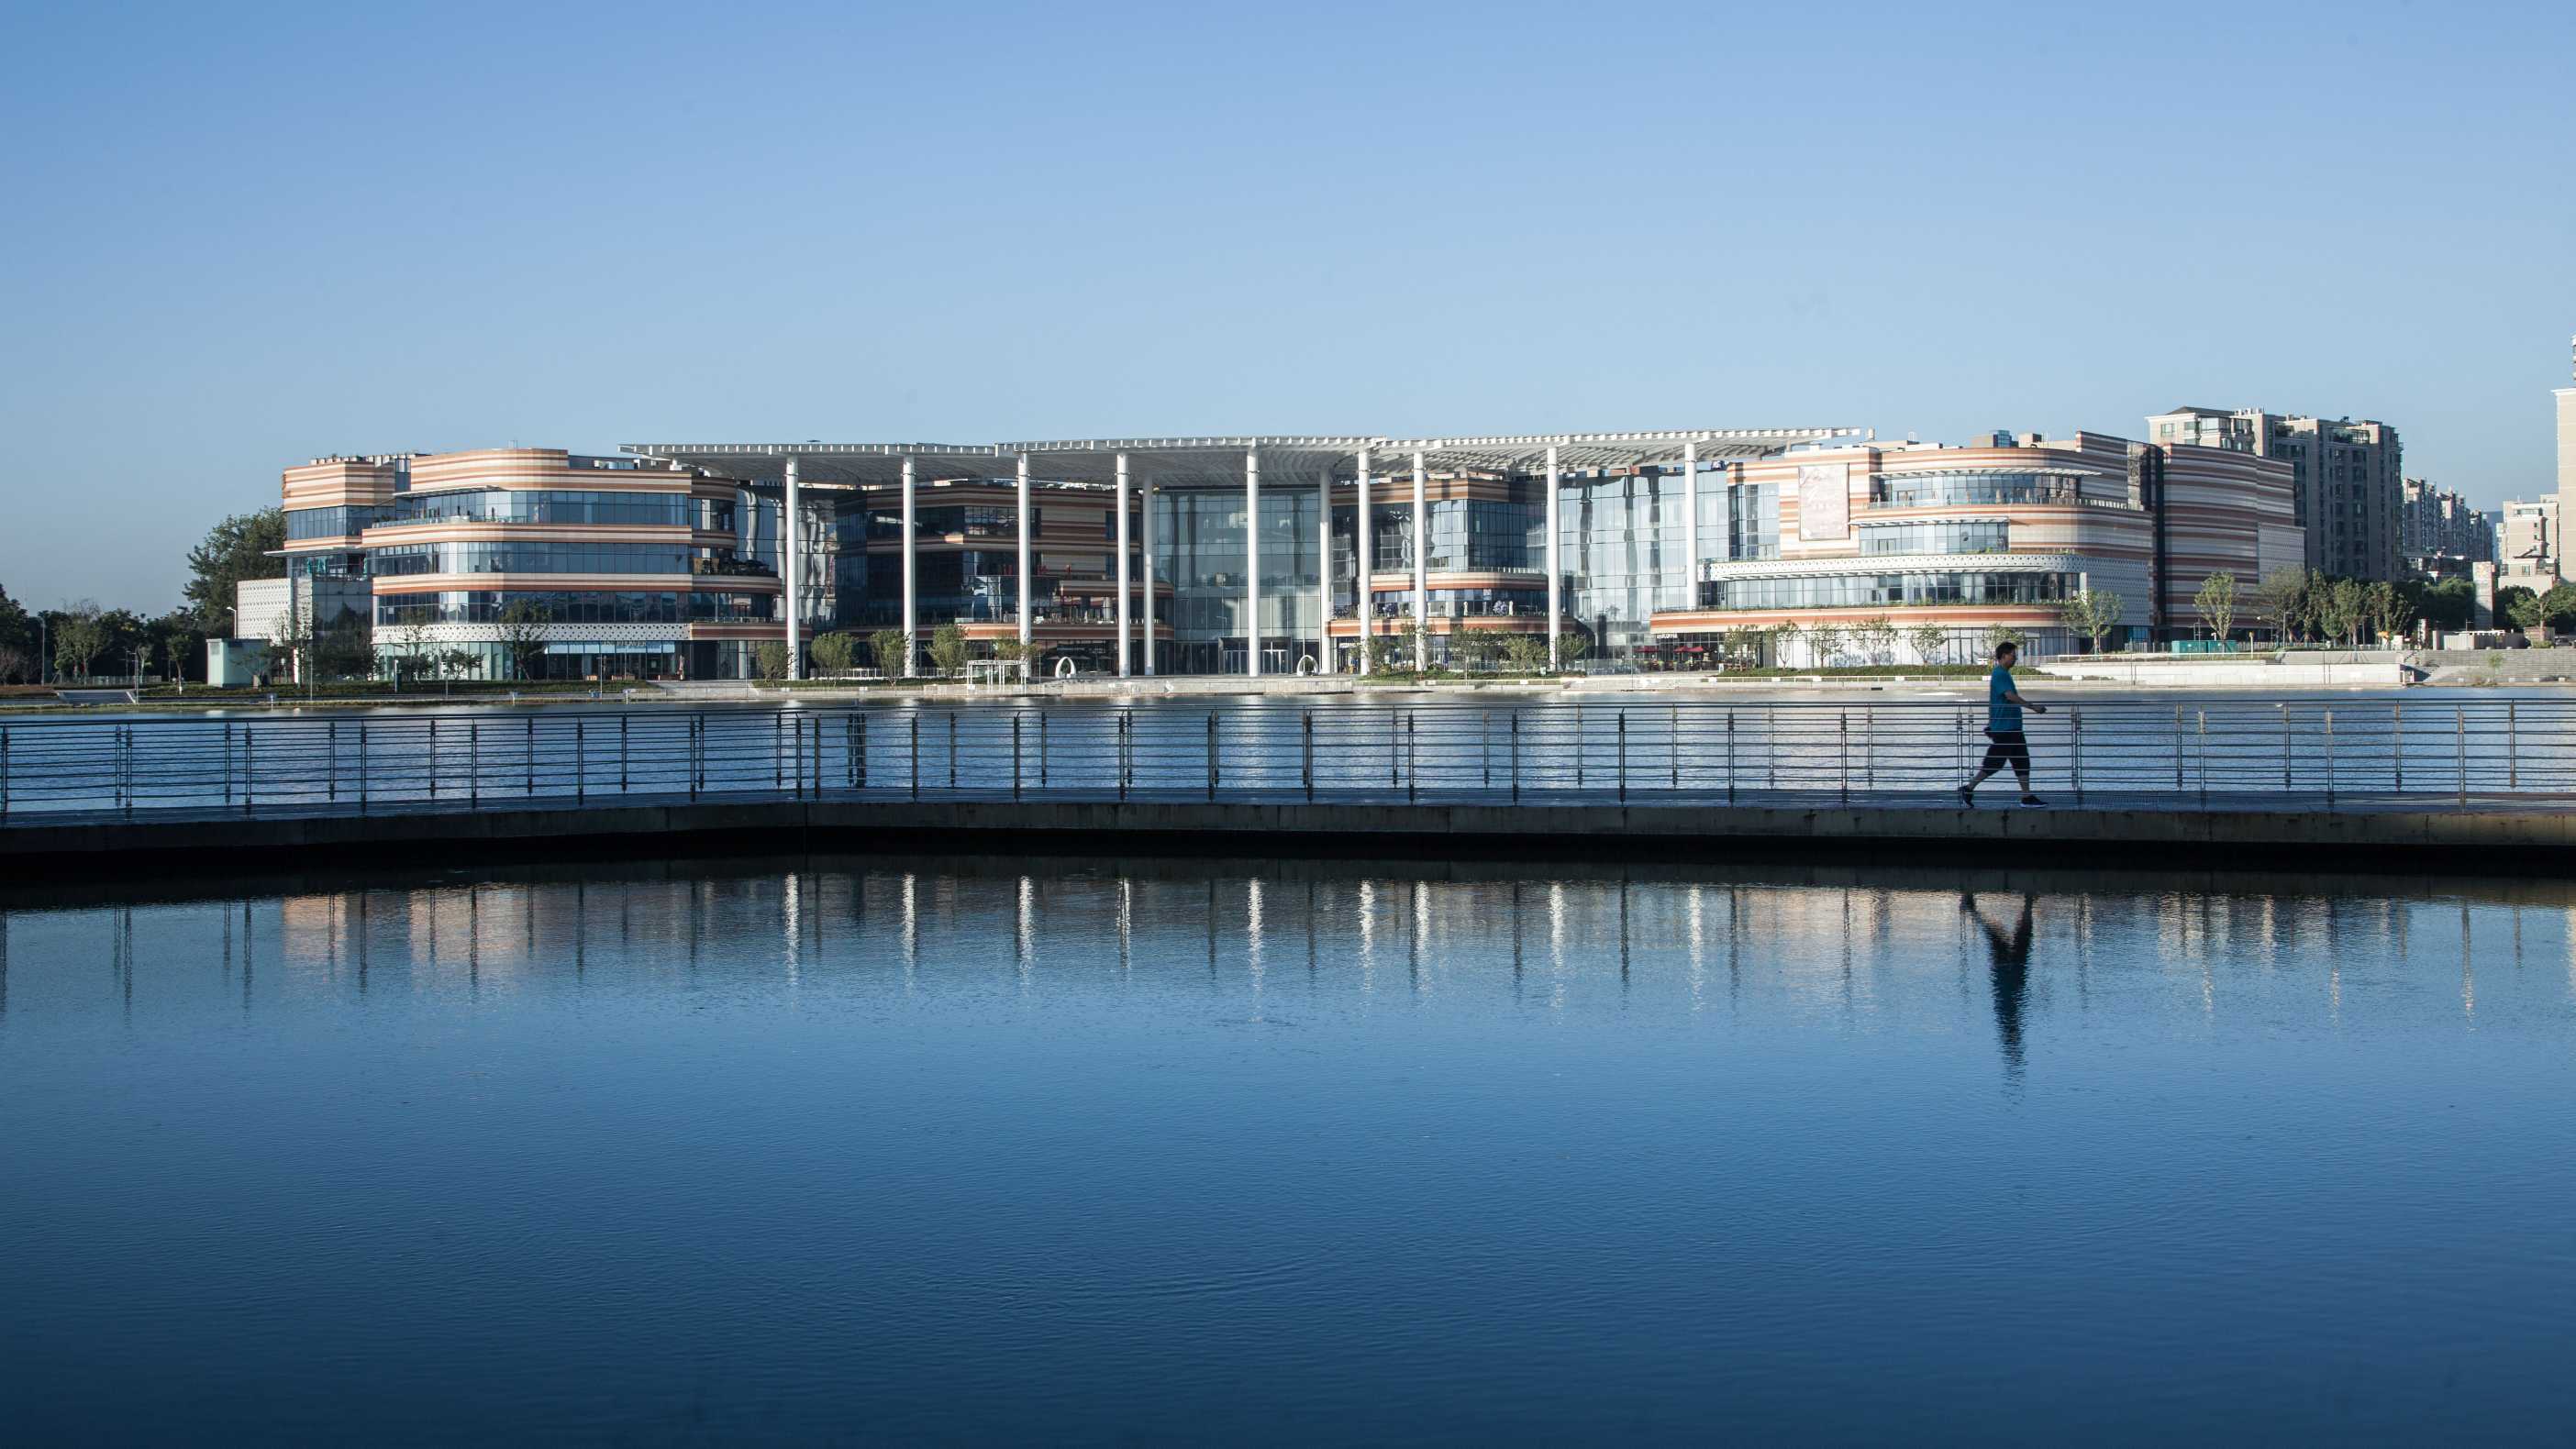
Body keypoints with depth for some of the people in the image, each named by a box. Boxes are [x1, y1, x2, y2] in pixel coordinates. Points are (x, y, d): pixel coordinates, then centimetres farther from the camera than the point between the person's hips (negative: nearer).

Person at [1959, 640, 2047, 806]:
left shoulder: (2003, 674, 17)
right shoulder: (2000, 675, -15)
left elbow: (1990, 701, 23)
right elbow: (2011, 696, -27)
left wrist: (1990, 723, 26)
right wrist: (2033, 707, -29)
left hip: (2012, 727, 10)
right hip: (2004, 728, -10)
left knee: (2022, 761, 8)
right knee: (1994, 762, -5)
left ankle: (2027, 797, 9)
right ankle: (1968, 789, 3)